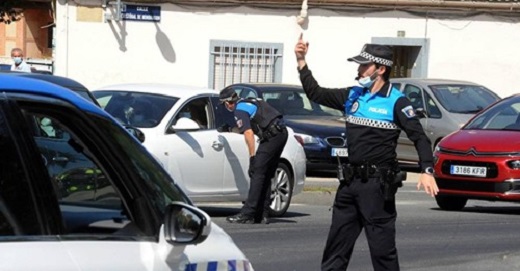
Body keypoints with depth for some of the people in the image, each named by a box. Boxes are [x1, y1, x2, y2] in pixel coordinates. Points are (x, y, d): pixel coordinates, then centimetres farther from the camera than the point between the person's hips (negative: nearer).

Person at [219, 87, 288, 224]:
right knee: (266, 176, 12)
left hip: (271, 136, -9)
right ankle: (262, 215, 12)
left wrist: (252, 156, -13)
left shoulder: (239, 110, -6)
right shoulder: (247, 103, 23)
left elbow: (249, 133, -15)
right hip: (282, 132, 9)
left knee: (257, 173, -9)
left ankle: (247, 214, -12)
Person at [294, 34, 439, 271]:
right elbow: (316, 93, 16)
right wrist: (301, 62, 8)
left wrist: (427, 171, -22)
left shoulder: (396, 102, -7)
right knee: (336, 245, 11)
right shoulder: (352, 96, 11)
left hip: (377, 183, -7)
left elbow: (419, 137, -10)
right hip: (350, 181, 7)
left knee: (382, 247, -2)